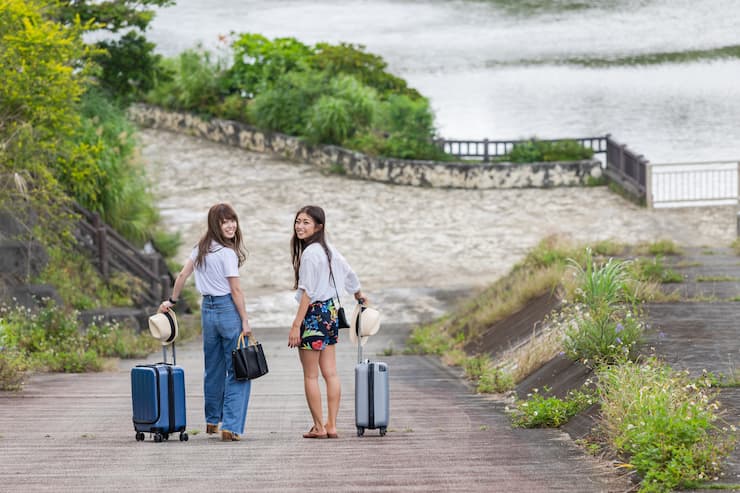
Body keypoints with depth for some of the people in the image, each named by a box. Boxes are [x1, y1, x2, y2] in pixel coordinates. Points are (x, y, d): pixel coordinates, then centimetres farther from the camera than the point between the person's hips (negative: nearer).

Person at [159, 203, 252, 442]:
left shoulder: (201, 248, 8)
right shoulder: (227, 253, -15)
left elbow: (182, 275, 13)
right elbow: (236, 290, -15)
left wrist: (172, 300, 25)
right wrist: (245, 321, -10)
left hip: (207, 309, 8)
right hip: (228, 309, -8)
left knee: (213, 368, 21)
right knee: (237, 371, -3)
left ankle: (212, 421, 35)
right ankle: (231, 427, -10)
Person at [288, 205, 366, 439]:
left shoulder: (309, 253, -18)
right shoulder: (328, 249, 8)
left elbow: (307, 293, -20)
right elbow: (349, 273, 22)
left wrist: (296, 325, -19)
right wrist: (359, 295, 42)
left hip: (314, 313, -9)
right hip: (330, 311, 9)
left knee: (310, 376, 1)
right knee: (330, 373, 9)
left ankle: (319, 427, 4)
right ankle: (331, 426, 11)